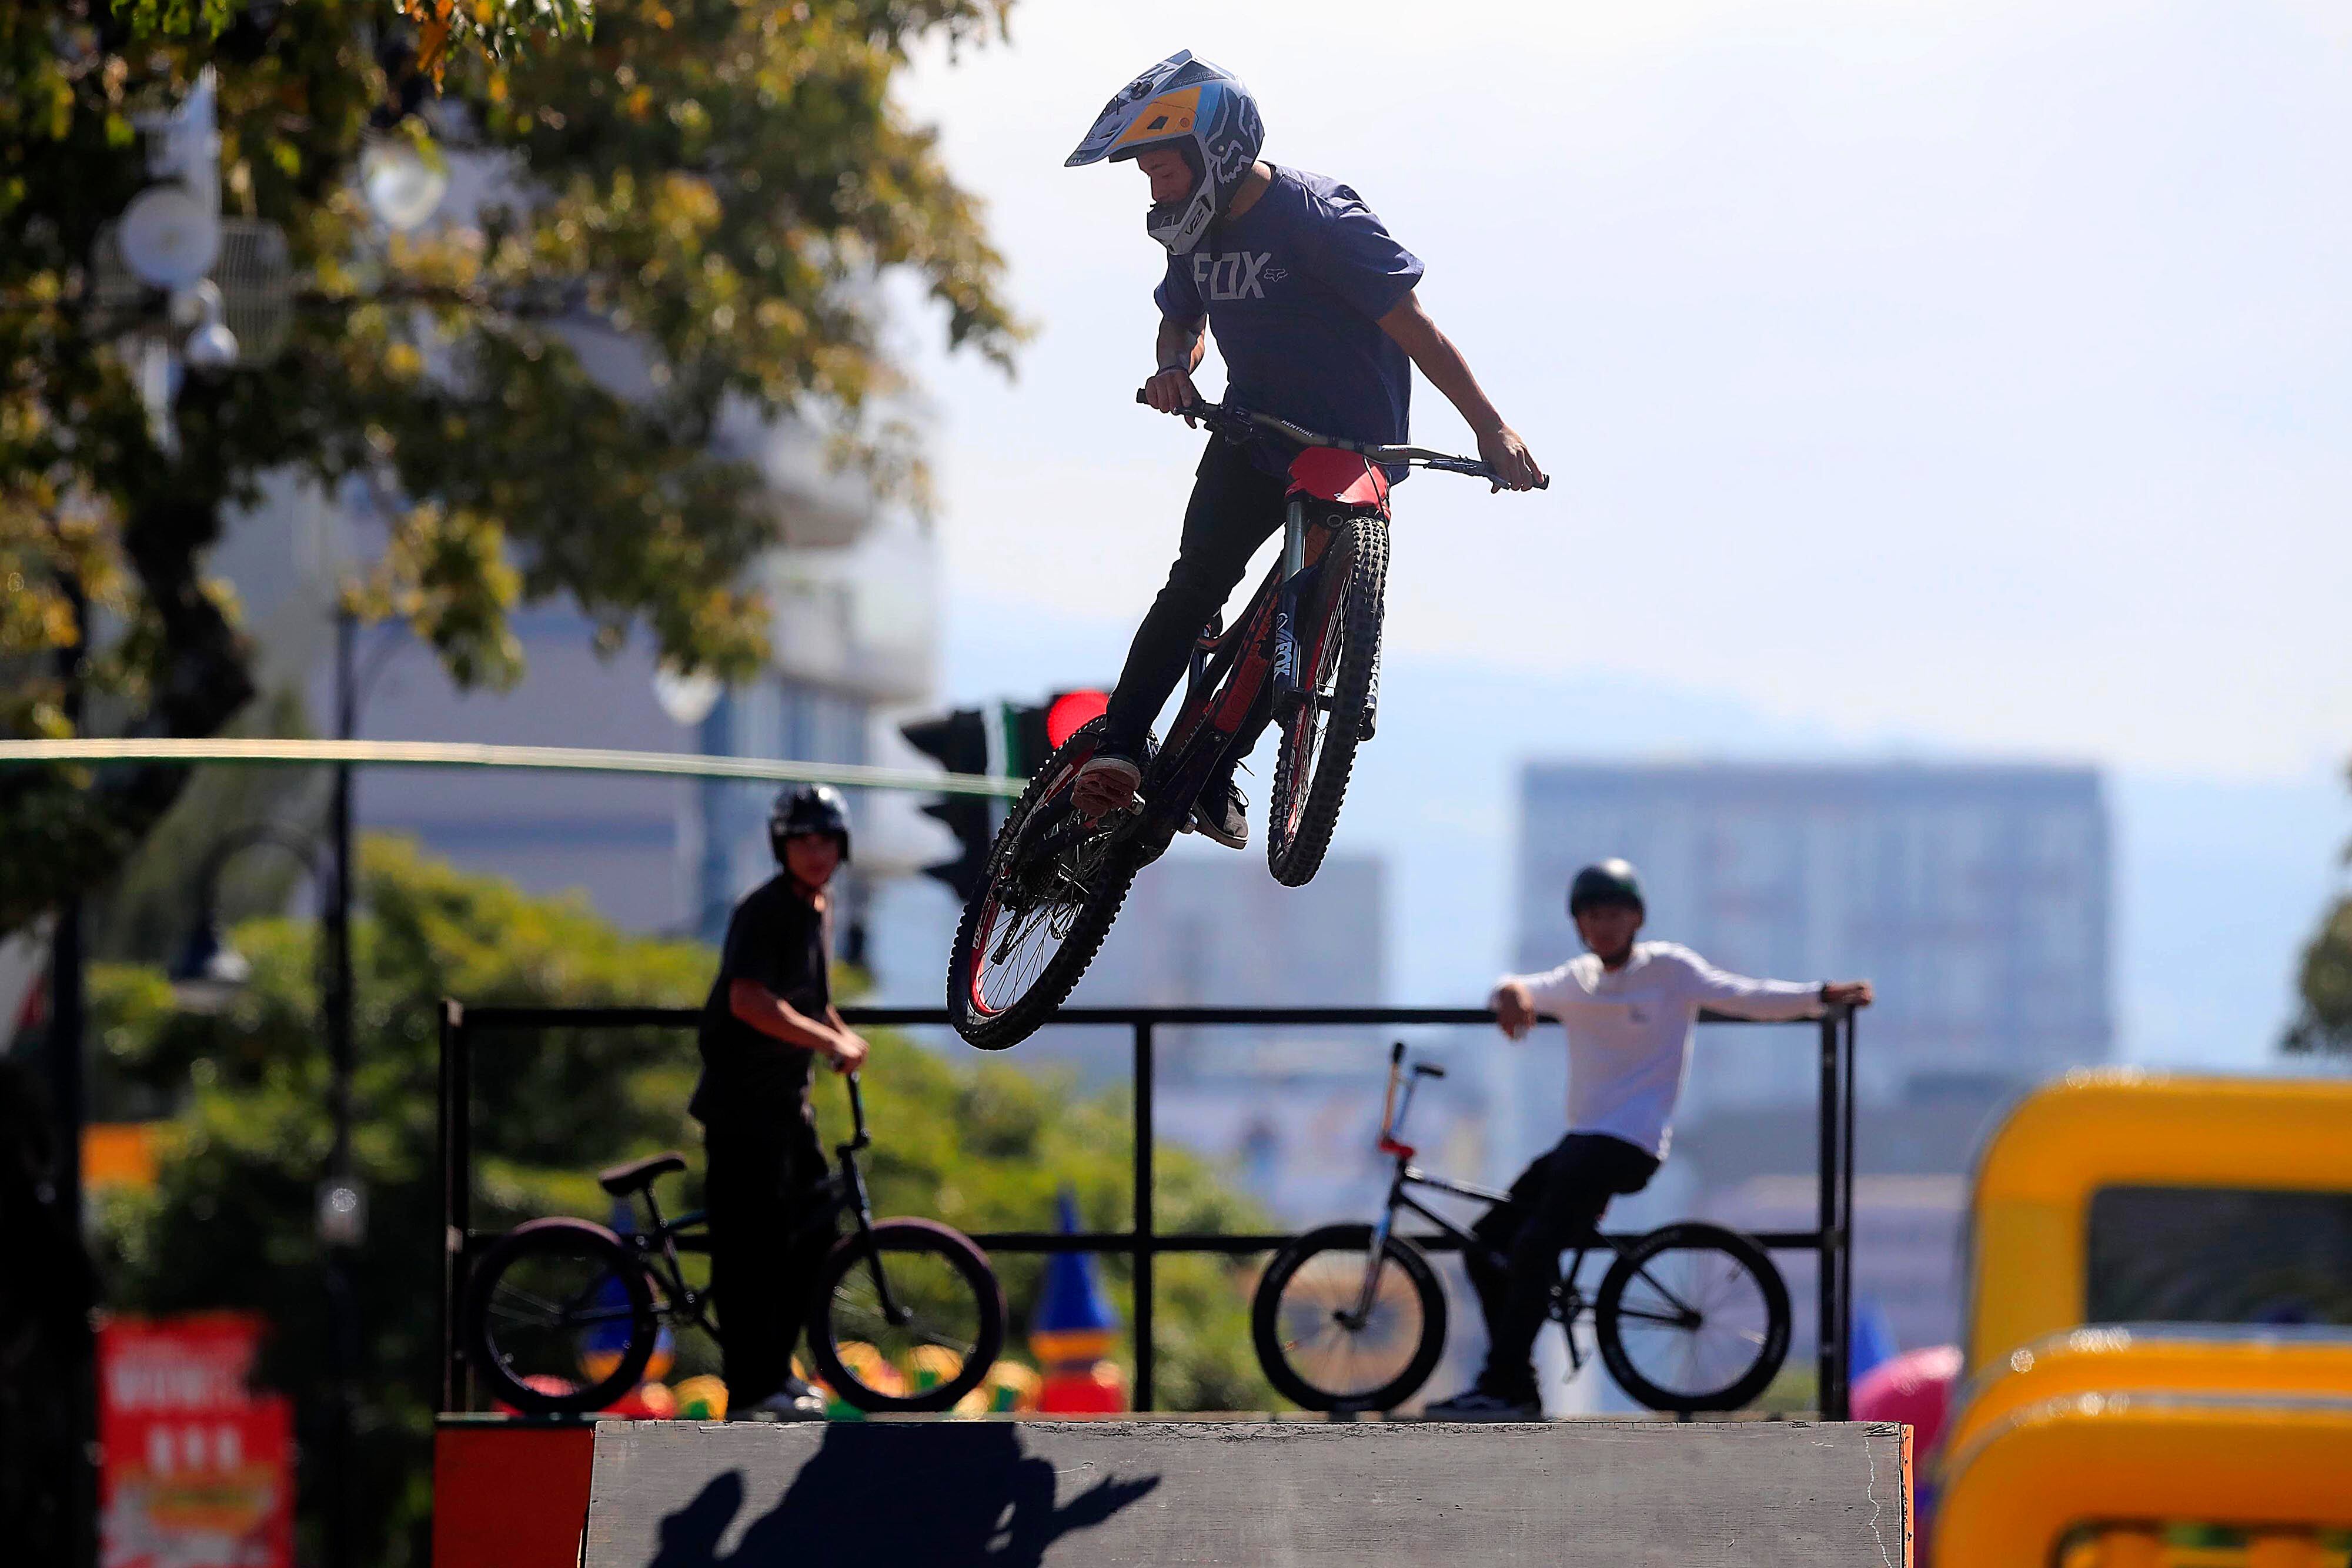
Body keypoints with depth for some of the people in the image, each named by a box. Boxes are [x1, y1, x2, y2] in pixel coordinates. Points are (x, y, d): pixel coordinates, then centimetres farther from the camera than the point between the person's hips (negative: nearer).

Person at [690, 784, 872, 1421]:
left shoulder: (818, 909, 13)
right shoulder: (763, 911, -16)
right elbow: (750, 1001, -28)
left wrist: (843, 1037, 11)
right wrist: (830, 1040, -27)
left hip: (788, 1102, 9)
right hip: (741, 1104, -9)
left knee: (814, 1230, 11)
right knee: (751, 1245, -8)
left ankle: (774, 1370, 22)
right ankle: (749, 1392, -5)